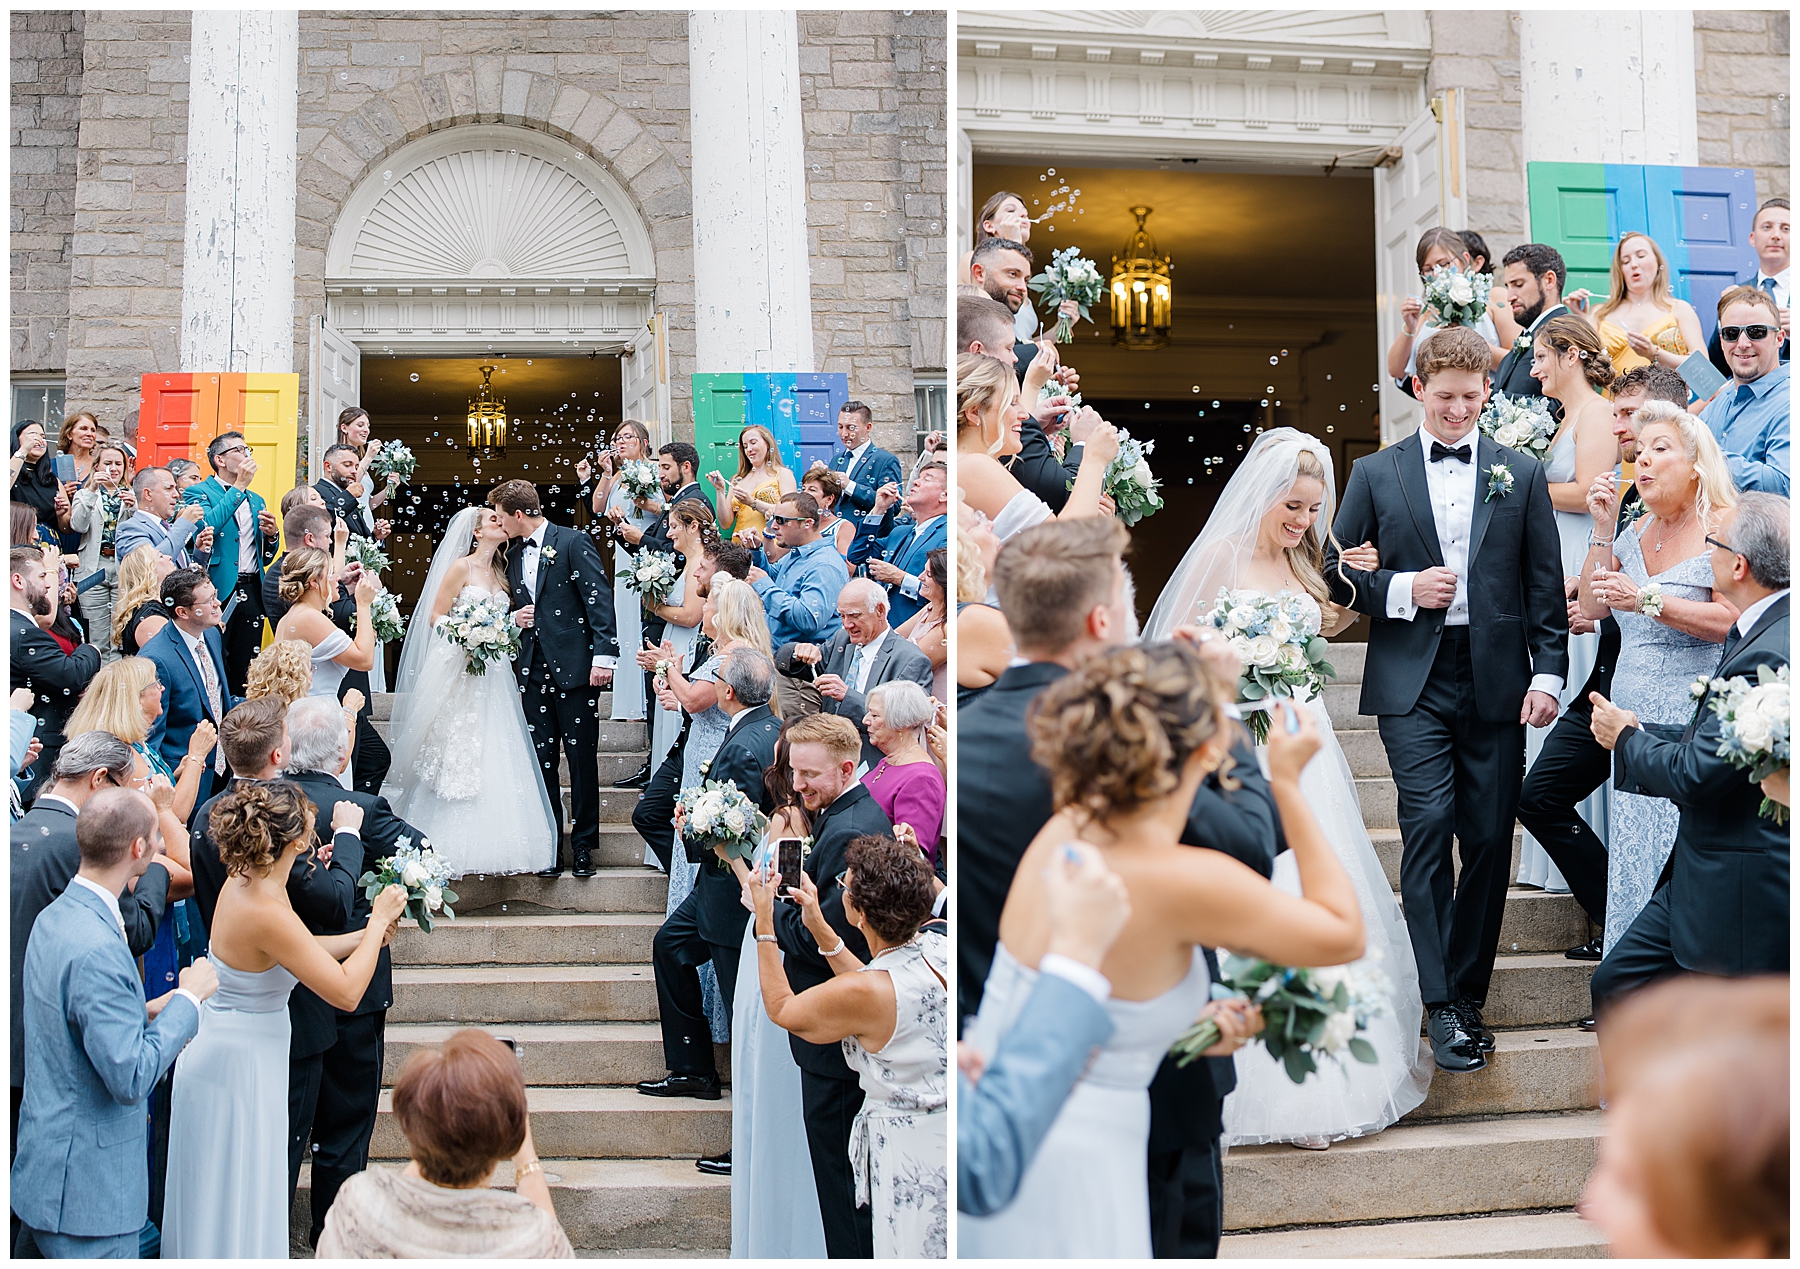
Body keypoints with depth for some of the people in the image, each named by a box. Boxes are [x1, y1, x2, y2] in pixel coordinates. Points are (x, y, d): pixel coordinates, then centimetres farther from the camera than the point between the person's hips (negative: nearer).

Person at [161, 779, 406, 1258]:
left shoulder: (242, 884, -3)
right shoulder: (268, 913, -29)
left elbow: (295, 949, 12)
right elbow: (346, 992, -25)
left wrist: (367, 934, 7)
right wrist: (378, 921, -14)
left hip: (214, 1052, 9)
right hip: (240, 1069, -9)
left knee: (215, 1201, 24)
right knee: (238, 1207, 7)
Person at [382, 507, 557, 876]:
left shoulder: (499, 573, 16)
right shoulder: (461, 567, -4)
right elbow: (436, 616, -6)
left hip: (491, 677, 6)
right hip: (457, 670, -6)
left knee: (492, 760, 1)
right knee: (456, 759, -7)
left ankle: (491, 847, 6)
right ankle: (452, 850, -2)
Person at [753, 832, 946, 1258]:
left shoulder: (860, 993, -26)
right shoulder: (940, 948, -8)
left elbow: (781, 1009, -5)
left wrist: (764, 922, 1)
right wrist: (820, 928, 12)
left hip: (912, 1155, -7)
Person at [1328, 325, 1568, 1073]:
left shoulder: (1522, 476, 10)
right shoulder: (1376, 473, 8)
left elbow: (1546, 588, 9)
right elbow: (1334, 573, 8)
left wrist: (1549, 675, 0)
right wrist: (1402, 588, -7)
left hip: (1497, 681, 2)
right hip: (1413, 681, -1)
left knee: (1489, 841, 3)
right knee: (1428, 825, -13)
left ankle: (1468, 994, 16)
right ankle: (1440, 1005, -9)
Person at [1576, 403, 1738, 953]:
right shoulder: (1638, 529, 13)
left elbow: (1728, 620, -18)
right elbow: (1592, 607, 9)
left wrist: (1646, 600, -23)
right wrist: (1603, 532, 2)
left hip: (1691, 724, -7)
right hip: (1633, 722, 7)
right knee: (1634, 857, 9)